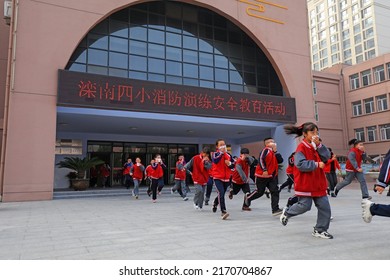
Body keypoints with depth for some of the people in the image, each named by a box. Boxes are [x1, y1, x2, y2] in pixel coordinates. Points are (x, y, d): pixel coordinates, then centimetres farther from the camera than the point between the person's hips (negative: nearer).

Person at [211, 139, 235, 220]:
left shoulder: (228, 155, 7)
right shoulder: (215, 154, -5)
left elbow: (233, 165, 10)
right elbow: (215, 161, -27)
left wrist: (229, 163, -11)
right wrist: (221, 152, -22)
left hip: (226, 178, 5)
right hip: (217, 177, -5)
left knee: (221, 194, 18)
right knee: (221, 193, -23)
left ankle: (215, 204, 49)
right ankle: (223, 212, -23)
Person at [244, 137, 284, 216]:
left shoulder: (274, 152, 13)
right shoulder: (266, 150, -12)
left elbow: (280, 160, 1)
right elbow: (260, 159, -24)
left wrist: (275, 151, -5)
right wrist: (264, 170, -28)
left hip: (272, 176, 7)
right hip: (262, 175, -7)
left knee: (275, 191, -4)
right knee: (260, 192, 6)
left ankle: (275, 209, -1)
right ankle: (248, 197, 33)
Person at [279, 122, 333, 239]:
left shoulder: (316, 146, 12)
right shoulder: (301, 147, -14)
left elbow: (327, 156, 0)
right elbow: (301, 164, -23)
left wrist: (319, 144, -9)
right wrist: (316, 164, -20)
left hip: (318, 183, 8)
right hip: (305, 184, -7)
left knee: (324, 206, 5)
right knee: (305, 206, -1)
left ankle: (320, 230, 18)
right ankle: (287, 212, 28)